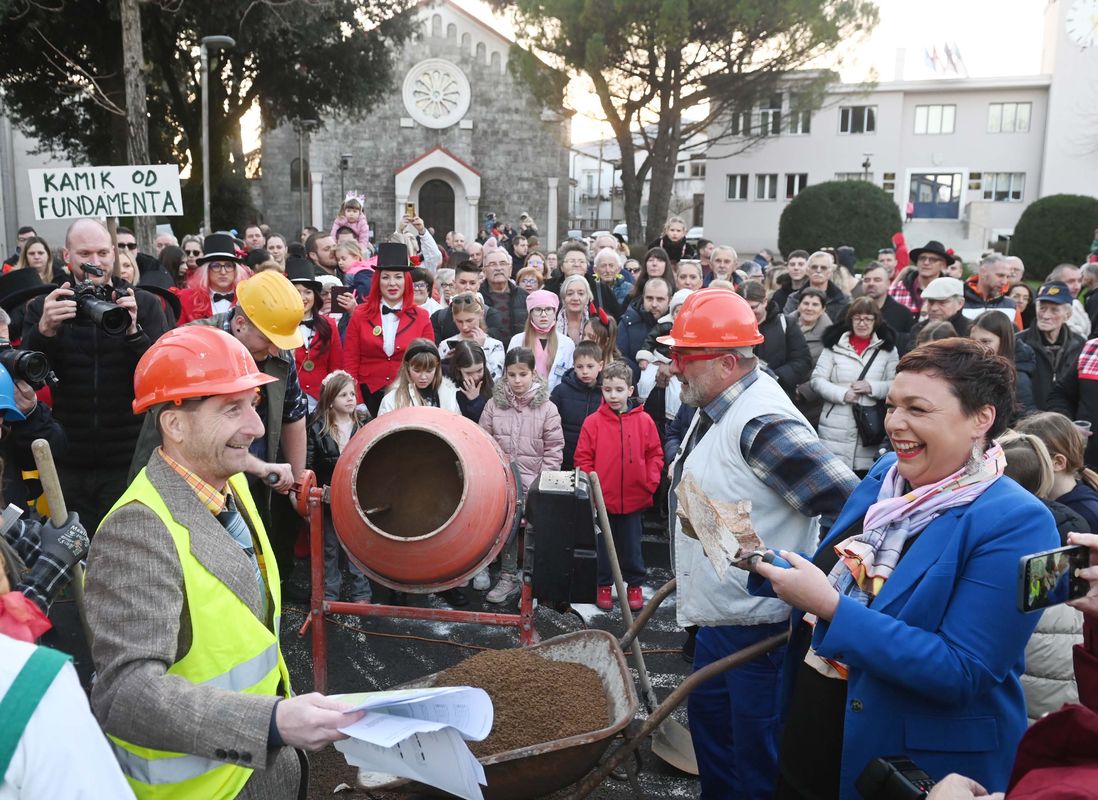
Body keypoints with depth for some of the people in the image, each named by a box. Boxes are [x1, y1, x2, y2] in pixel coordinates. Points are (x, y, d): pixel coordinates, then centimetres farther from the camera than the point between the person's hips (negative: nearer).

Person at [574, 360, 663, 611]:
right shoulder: (593, 422, -6)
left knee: (631, 545, 14)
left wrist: (651, 482, -5)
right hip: (602, 499, 0)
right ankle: (603, 586, 29)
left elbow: (655, 454, 3)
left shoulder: (644, 421, -3)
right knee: (603, 545, 14)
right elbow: (582, 458, -2)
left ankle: (634, 585, 31)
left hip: (634, 498, 0)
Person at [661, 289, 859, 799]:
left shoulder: (763, 423, -26)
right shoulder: (715, 409, 5)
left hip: (760, 623, -10)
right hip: (720, 614, 10)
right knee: (708, 719, 25)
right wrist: (685, 572, 18)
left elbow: (852, 505, -28)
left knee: (755, 747, 7)